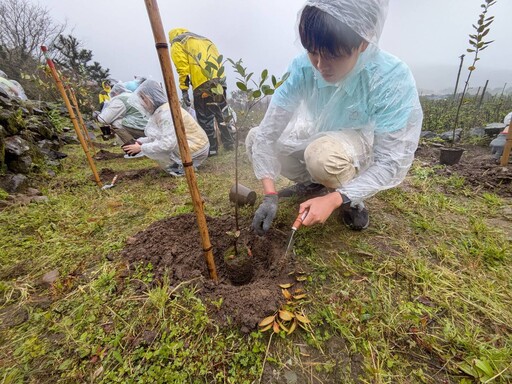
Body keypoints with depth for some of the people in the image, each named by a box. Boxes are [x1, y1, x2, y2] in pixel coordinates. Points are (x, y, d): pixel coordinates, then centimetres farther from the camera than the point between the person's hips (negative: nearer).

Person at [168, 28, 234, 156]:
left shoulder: (177, 44, 12)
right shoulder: (204, 39, 31)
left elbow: (183, 69, -3)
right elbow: (217, 60, 21)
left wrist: (184, 91, -3)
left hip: (202, 84, -6)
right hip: (220, 79, 6)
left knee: (205, 119, 3)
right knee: (222, 113, 14)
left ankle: (211, 148, 8)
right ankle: (229, 143, 21)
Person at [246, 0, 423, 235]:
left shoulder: (393, 80, -29)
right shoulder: (303, 68, -21)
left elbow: (393, 163, -26)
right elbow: (267, 132, -22)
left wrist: (333, 199, -36)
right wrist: (270, 195, -30)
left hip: (366, 149, -3)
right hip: (318, 141, 4)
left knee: (324, 153, -38)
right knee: (255, 138, -13)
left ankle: (352, 201, -4)